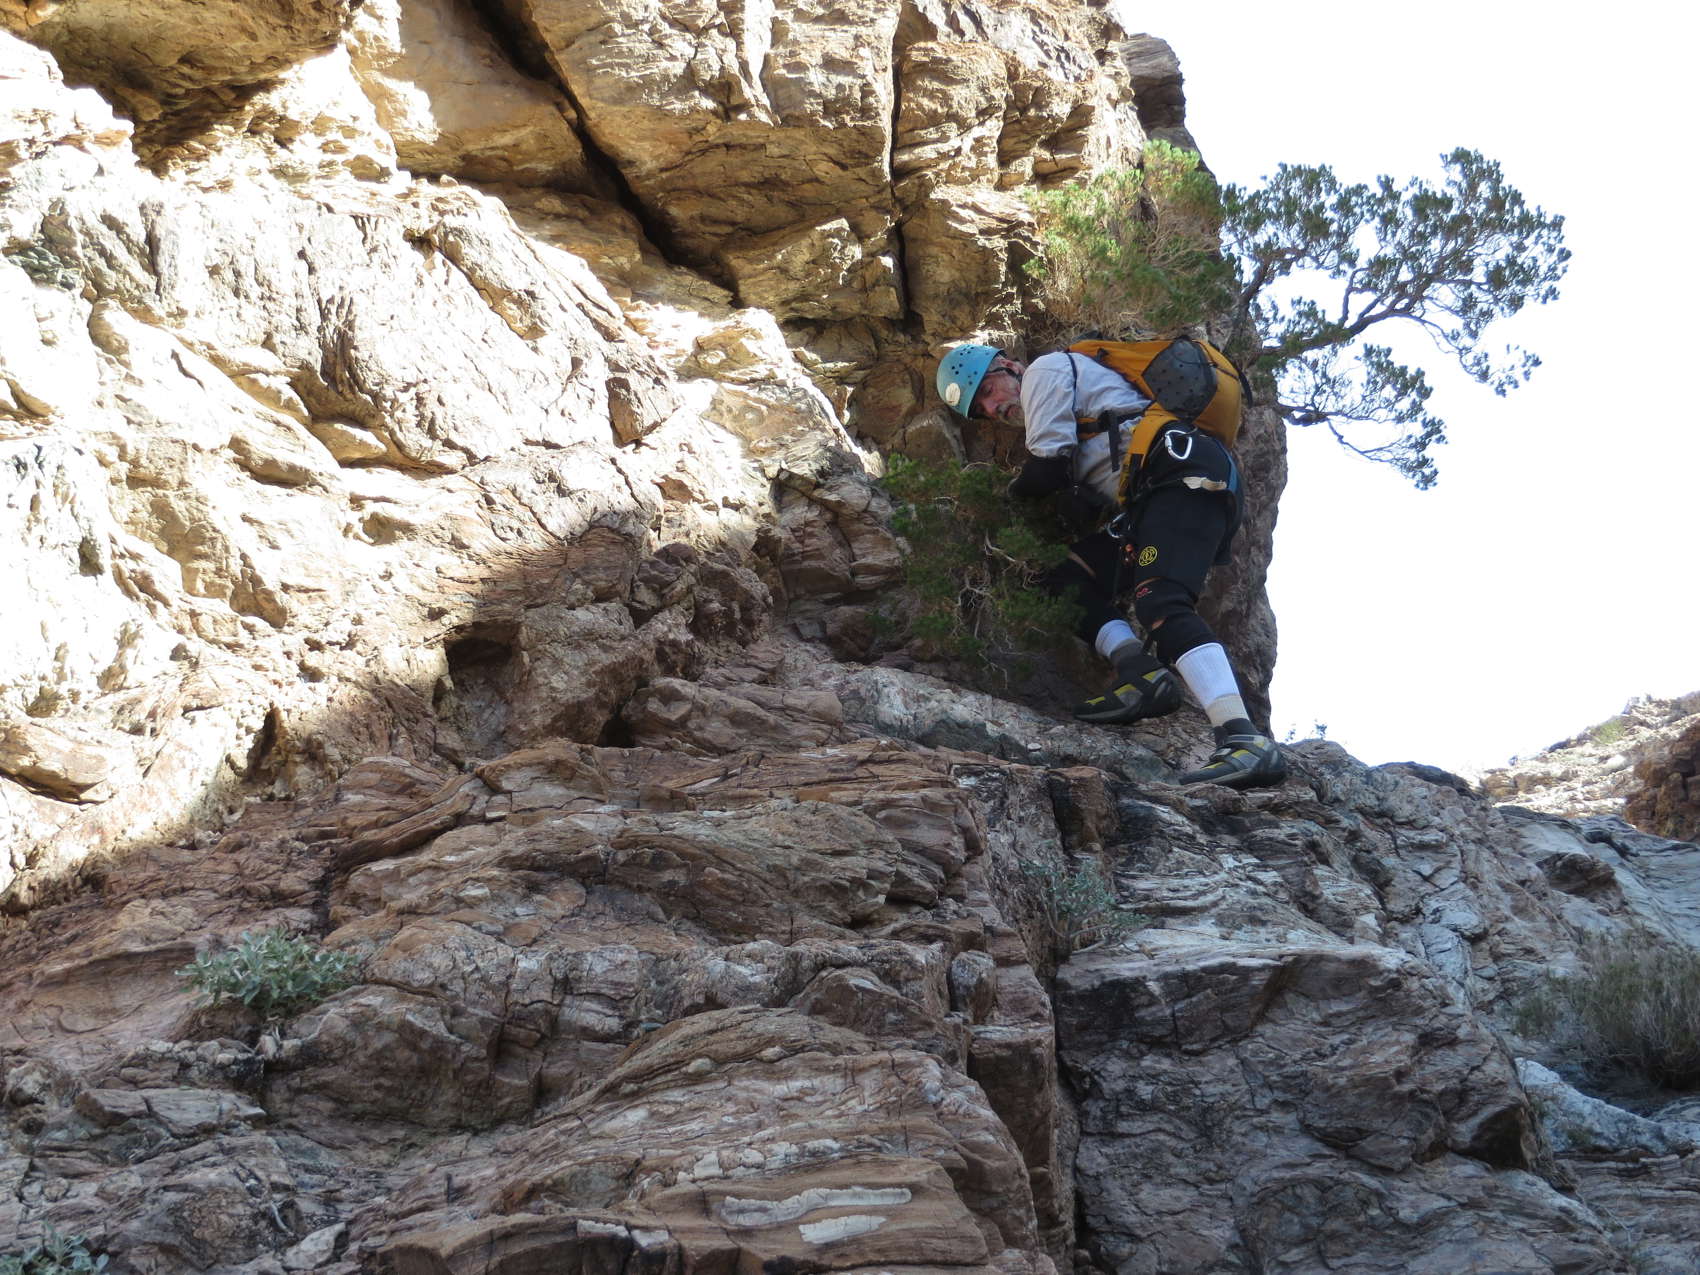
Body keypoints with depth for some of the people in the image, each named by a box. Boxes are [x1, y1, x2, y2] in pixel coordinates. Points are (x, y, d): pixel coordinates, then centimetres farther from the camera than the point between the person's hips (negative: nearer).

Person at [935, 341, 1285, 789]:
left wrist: (1009, 493, 16)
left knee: (1160, 601, -27)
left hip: (1186, 470, -10)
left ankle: (1247, 741, -43)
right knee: (1070, 577, 9)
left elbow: (1049, 467, -1)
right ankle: (1141, 671, -13)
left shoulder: (1045, 368, 9)